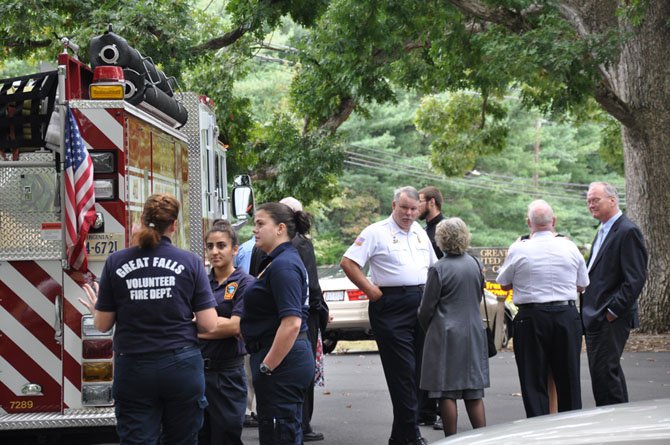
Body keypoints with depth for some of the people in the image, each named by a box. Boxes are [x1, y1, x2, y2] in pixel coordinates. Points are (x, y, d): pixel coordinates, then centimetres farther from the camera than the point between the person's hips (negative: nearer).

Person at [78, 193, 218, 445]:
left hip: (134, 370, 0)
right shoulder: (191, 262, -3)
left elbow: (103, 325, 3)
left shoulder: (116, 263, -2)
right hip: (181, 367, 0)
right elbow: (208, 325, -4)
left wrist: (95, 310, 26)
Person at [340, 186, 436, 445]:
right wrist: (372, 291, -12)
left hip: (421, 304, 7)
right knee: (402, 372, -9)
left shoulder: (420, 233, 17)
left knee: (418, 369, 8)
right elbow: (347, 263, -10)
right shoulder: (377, 232, -4)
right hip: (391, 305, -7)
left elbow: (433, 265, 29)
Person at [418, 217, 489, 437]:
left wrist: (426, 328, 11)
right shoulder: (474, 264, 4)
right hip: (474, 332, 6)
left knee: (446, 393, 1)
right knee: (474, 393, 10)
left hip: (446, 336, -5)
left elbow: (427, 307, -7)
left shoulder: (438, 269, -13)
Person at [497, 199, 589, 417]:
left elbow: (504, 284, 4)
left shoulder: (518, 249, -8)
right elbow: (582, 286, 10)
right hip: (567, 315, 2)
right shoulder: (569, 247, 0)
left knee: (533, 382, 4)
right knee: (568, 379, 11)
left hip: (531, 318, -2)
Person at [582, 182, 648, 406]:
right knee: (611, 372, 15)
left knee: (604, 372, -10)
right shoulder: (603, 231, 18)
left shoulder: (628, 231, -12)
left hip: (611, 319, -10)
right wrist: (587, 307, 14)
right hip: (595, 317, 10)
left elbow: (635, 278, -18)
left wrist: (613, 311, -18)